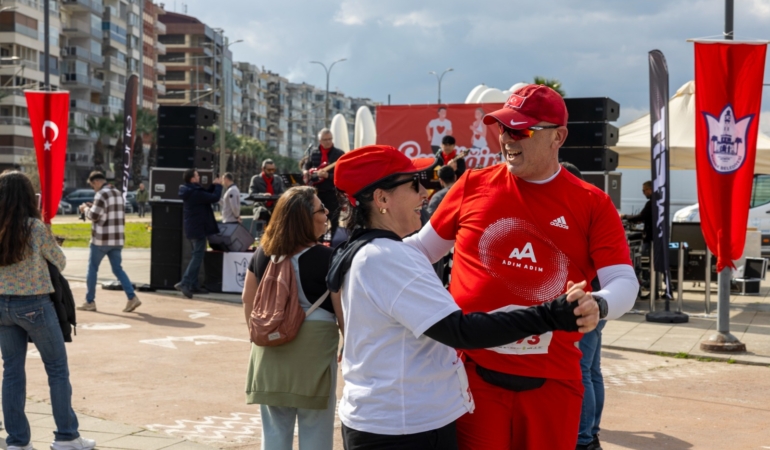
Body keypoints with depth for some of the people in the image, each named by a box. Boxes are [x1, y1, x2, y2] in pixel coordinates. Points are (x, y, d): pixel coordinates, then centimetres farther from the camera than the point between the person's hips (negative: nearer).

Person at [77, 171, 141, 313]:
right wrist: (93, 206, 17)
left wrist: (85, 208, 2)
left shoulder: (102, 194, -13)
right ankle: (132, 297, -6)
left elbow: (94, 215, -17)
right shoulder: (118, 193, 14)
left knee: (92, 269, 7)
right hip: (117, 239, 7)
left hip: (101, 239, -7)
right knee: (118, 269, 8)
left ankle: (90, 302, 12)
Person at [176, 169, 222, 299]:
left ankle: (193, 284, 20)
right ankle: (184, 283, -15)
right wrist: (218, 185, -5)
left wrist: (213, 185, 9)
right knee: (198, 256, -8)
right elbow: (214, 198, -20)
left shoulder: (190, 191, 8)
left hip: (191, 228, 10)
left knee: (197, 255, 17)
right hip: (198, 228, -10)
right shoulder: (195, 193, -22)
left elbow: (206, 195, 18)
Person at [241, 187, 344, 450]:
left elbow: (248, 298, 11)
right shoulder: (326, 258, -12)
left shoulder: (263, 252, 3)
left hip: (270, 344, 5)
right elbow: (341, 311, -9)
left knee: (275, 429, 14)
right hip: (314, 345, -5)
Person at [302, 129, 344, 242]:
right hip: (317, 190, 4)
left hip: (333, 191, -4)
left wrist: (328, 175, -24)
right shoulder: (314, 153, 9)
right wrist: (306, 172, -3)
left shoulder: (339, 154, -3)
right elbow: (306, 166, 20)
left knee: (333, 220, -4)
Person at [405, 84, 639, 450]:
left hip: (553, 381, 0)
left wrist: (597, 306, -26)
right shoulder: (473, 186, 4)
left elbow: (624, 284, -5)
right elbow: (423, 247, 15)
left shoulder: (591, 204, 1)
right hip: (474, 374, 0)